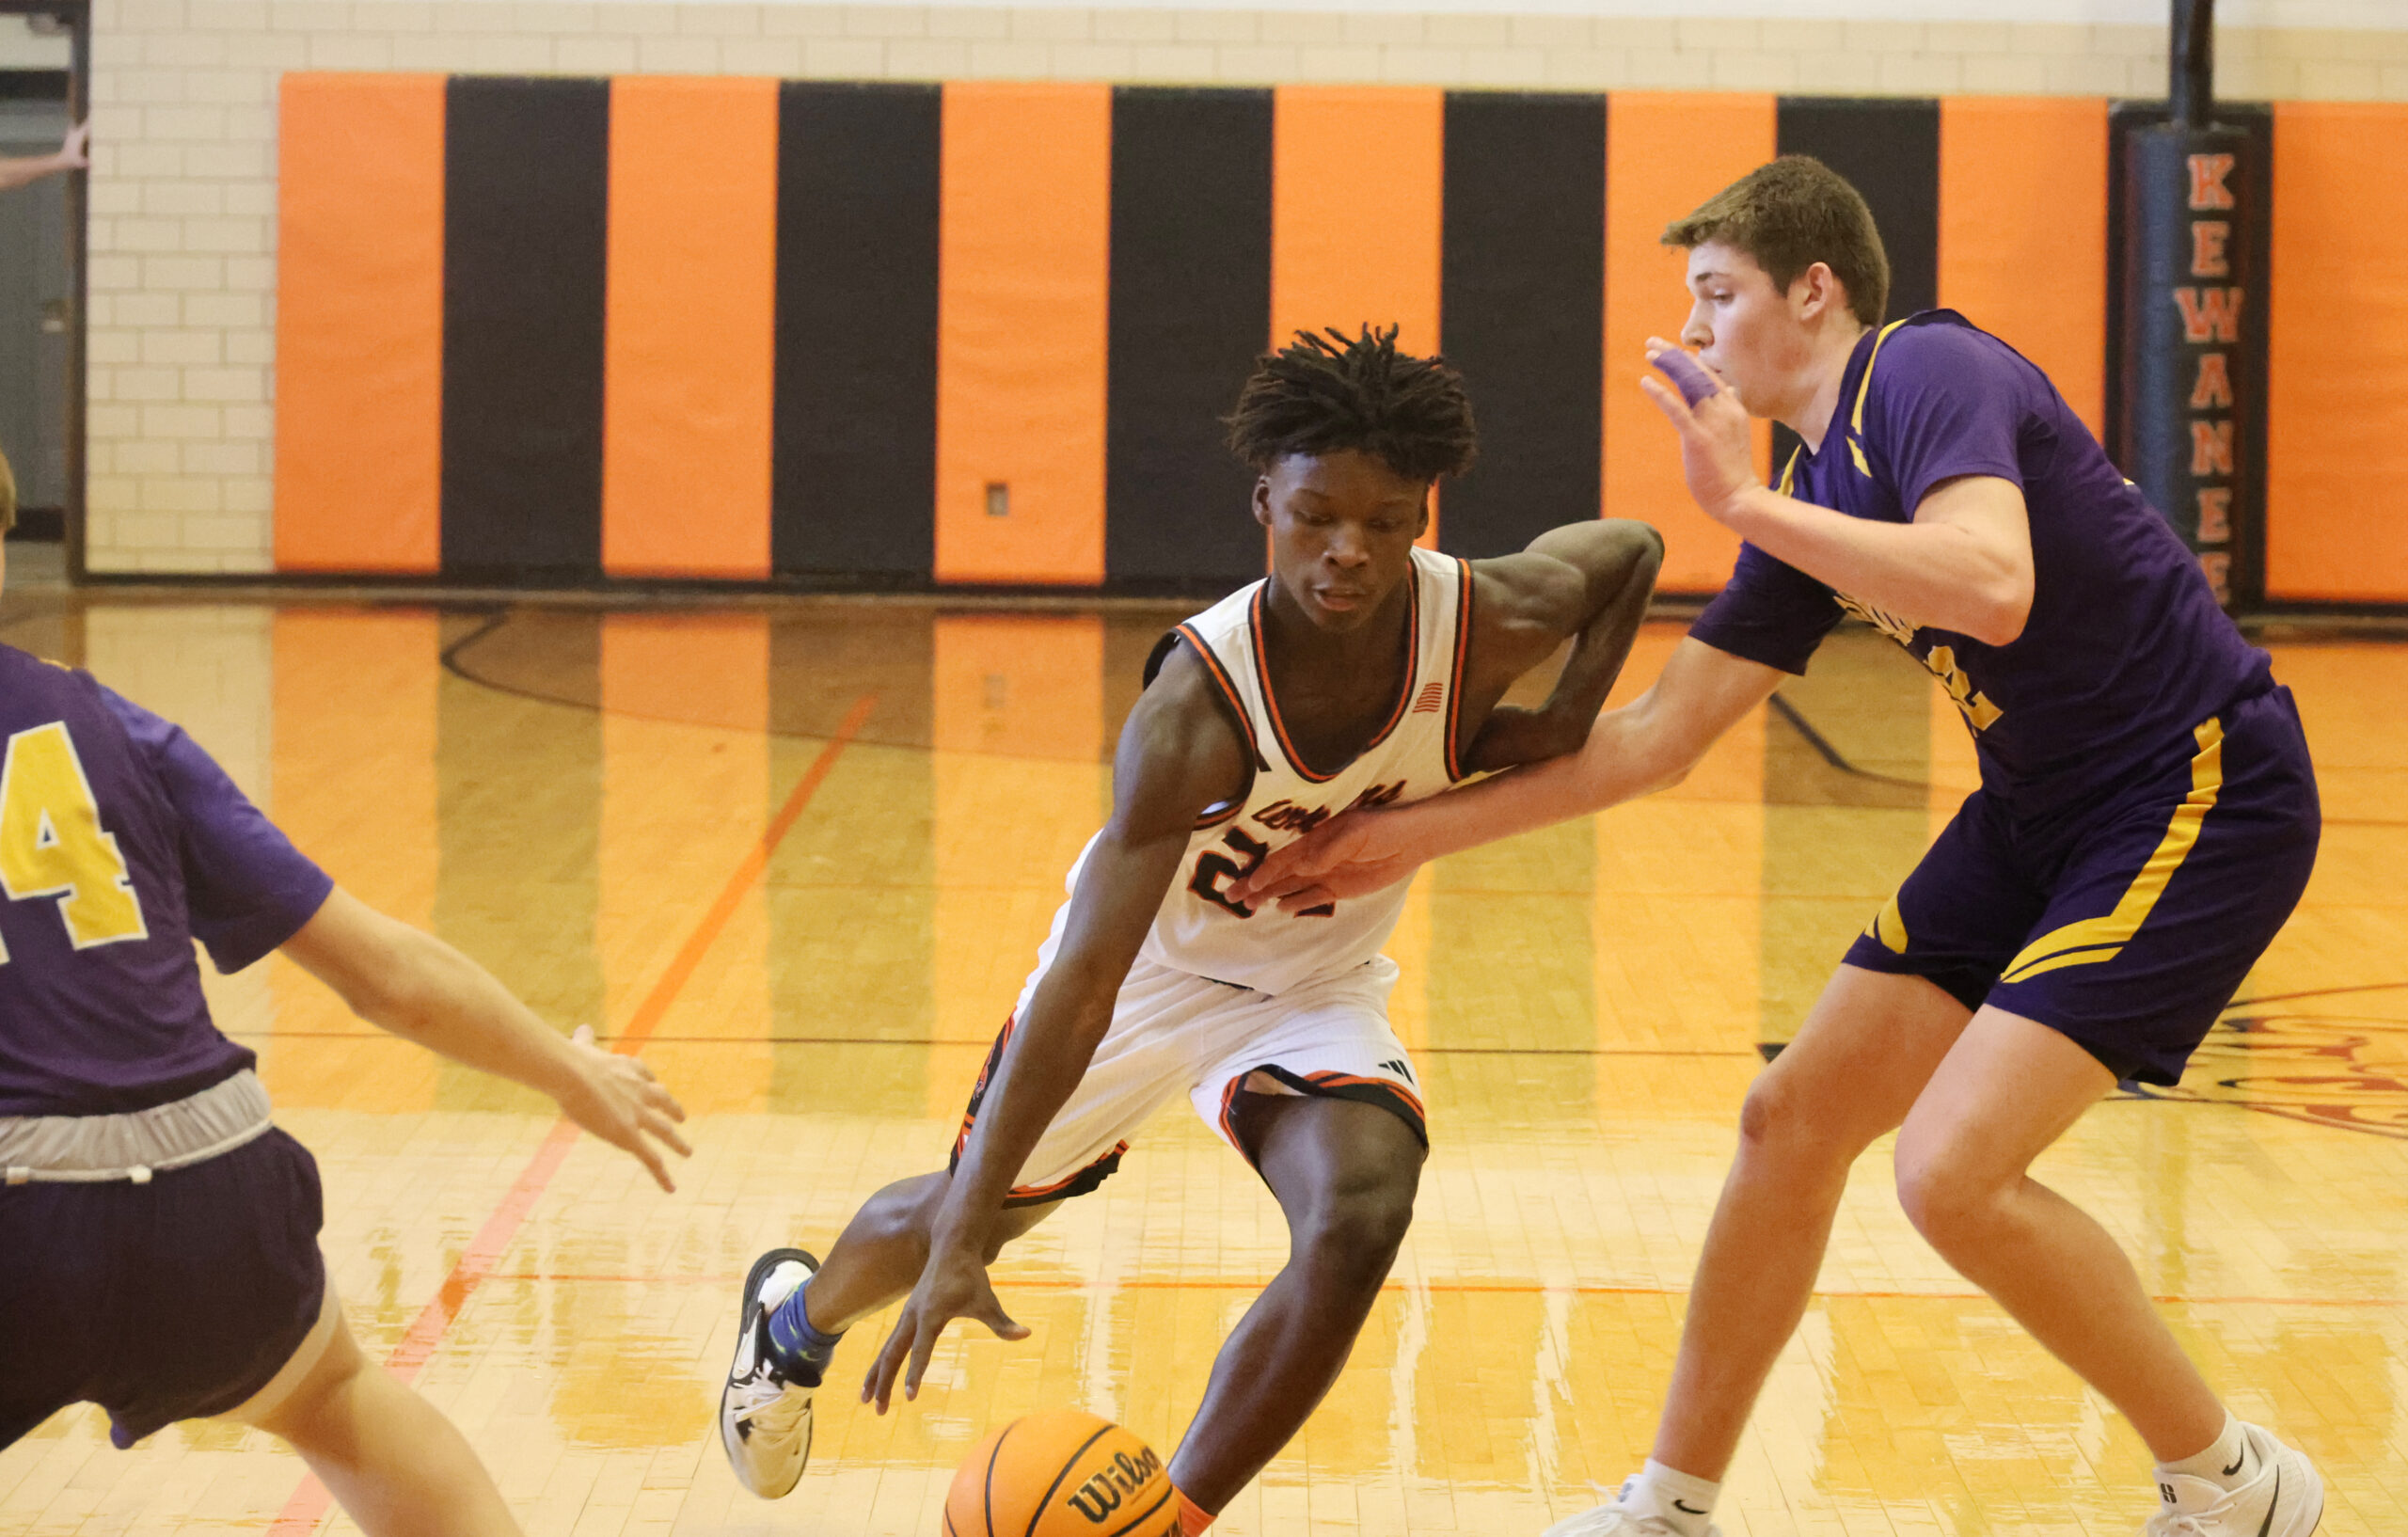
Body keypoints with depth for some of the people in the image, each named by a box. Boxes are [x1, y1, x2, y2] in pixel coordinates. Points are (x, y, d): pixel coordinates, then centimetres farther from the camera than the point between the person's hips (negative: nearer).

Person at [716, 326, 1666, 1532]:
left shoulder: (1488, 626, -27)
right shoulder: (1199, 707, -38)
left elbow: (1631, 550, 0)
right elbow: (1082, 982, -42)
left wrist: (1568, 722, -14)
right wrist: (960, 1247, -46)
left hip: (1319, 985, 2)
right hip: (1146, 965, -2)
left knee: (1360, 1218, -28)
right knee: (964, 1208, 18)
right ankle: (798, 1313, 56)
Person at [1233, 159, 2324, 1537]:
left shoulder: (1928, 371, -16)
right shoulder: (1808, 499, 11)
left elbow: (1994, 589, -34)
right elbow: (1661, 734, 15)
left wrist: (1744, 503, -27)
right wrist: (1418, 835, 13)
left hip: (2200, 793, -10)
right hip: (2042, 810, 10)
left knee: (1954, 1168, -19)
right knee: (1794, 1119, 8)